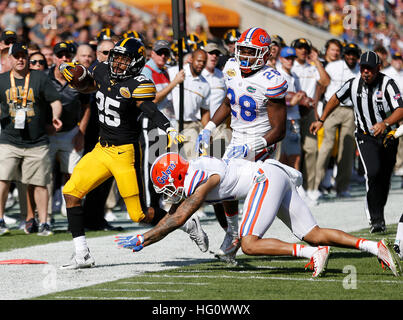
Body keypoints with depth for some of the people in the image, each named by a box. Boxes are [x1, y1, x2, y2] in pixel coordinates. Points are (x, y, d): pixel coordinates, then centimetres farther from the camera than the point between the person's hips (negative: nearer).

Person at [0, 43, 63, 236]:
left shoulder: (39, 78, 2)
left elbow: (55, 101, 2)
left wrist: (55, 117, -17)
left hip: (37, 142, -1)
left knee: (39, 184, 1)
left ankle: (43, 222, 9)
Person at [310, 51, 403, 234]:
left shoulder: (387, 84, -18)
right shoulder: (353, 84, -7)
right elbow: (336, 99, 13)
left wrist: (385, 123, -47)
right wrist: (321, 120, 14)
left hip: (388, 136, 0)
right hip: (365, 136, 0)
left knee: (384, 178, 7)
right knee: (373, 173, -20)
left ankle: (376, 214, 30)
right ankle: (376, 219, -15)